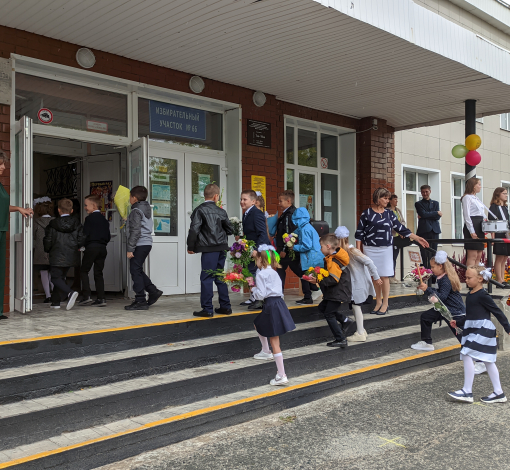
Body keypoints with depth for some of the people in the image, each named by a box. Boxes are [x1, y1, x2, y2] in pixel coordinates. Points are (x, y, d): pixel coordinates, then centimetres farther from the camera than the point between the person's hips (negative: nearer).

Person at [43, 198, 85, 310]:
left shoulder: (52, 224, -5)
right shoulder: (77, 224, 0)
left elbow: (47, 241, -4)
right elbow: (82, 239, -4)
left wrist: (48, 250, 15)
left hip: (57, 257, -4)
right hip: (71, 257, 4)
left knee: (56, 278, 1)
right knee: (61, 277, 16)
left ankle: (70, 293, -25)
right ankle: (55, 302, 16)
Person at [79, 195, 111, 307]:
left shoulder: (89, 218, -7)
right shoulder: (104, 219, 14)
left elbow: (85, 234, -11)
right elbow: (108, 236, 15)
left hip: (91, 247, -7)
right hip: (103, 248, 7)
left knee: (84, 271, 4)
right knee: (98, 273, 8)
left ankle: (87, 296, -4)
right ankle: (101, 298, 2)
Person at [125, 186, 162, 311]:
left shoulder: (136, 211, -12)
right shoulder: (147, 210, 16)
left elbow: (135, 231, -19)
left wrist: (130, 249, -18)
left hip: (139, 245, -9)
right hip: (147, 244, 9)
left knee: (135, 271, -4)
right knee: (138, 271, 19)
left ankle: (141, 301, -2)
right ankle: (153, 291, 16)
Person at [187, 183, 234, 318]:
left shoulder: (200, 210, -6)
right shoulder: (221, 211, 9)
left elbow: (194, 230, -12)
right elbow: (230, 230, 14)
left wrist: (190, 247, -2)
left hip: (209, 249, -5)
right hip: (222, 248, 6)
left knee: (206, 278, -3)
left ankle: (207, 309, -3)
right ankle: (225, 307, 19)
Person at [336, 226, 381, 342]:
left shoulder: (352, 251, -20)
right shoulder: (345, 252, 6)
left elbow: (369, 262, -22)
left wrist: (376, 277, -19)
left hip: (360, 283, -9)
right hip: (354, 283, 9)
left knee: (356, 305, -7)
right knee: (355, 306, 12)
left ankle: (360, 334, 0)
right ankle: (361, 330, 24)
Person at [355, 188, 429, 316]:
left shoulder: (389, 214, 9)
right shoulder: (367, 213, 1)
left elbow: (401, 228, 10)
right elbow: (359, 233, 2)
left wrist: (417, 238, 4)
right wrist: (358, 250, -4)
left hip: (386, 249, 1)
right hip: (370, 249, -1)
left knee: (384, 276, -1)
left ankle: (385, 304, 9)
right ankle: (378, 302, 18)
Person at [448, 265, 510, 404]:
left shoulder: (482, 295, -15)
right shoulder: (470, 294, 12)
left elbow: (498, 312, -11)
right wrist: (458, 322, 18)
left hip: (482, 329, -10)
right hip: (472, 329, 10)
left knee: (466, 355, -14)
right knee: (487, 361, 13)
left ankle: (467, 392, -10)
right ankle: (498, 393, 22)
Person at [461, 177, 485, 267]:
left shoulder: (476, 199, 21)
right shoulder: (467, 197, -6)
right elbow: (466, 216, -13)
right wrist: (472, 232, -19)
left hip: (480, 227, 9)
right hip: (472, 226, -9)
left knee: (478, 256, 7)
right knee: (472, 256, -11)